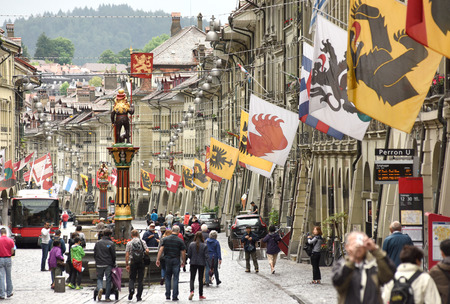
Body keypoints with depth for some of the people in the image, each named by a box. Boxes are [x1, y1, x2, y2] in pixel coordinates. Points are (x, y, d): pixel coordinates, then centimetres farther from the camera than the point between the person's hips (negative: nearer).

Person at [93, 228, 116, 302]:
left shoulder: (97, 243, 4)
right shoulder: (111, 244, -6)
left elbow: (95, 254, 7)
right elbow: (113, 255, -4)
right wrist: (113, 263, 10)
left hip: (99, 264, 2)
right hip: (108, 265, -2)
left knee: (99, 278, 15)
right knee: (108, 280, 5)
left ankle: (100, 288, -15)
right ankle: (107, 296, 5)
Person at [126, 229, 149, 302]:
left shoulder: (129, 243, 0)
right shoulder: (142, 242, 2)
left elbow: (127, 255, -2)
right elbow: (147, 251, -7)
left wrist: (127, 265, 3)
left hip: (133, 262, -1)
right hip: (141, 262, 1)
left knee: (132, 278, 9)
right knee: (140, 280, 6)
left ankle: (131, 289, -20)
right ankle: (139, 296, 6)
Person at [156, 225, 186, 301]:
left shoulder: (165, 239, 2)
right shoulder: (180, 241, -5)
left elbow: (161, 249, -4)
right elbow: (183, 252, -4)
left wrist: (158, 259, -3)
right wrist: (183, 261, 8)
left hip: (167, 260, 2)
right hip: (176, 260, -2)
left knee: (168, 278, 13)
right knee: (175, 278, 1)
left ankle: (167, 295, 12)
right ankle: (174, 296, -2)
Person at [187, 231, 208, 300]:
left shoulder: (191, 244, -6)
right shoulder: (204, 246, -8)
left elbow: (189, 255, -2)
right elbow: (206, 256, -9)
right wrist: (206, 264, -2)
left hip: (193, 263, 0)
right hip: (201, 264, 0)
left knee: (192, 278, 4)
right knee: (200, 279, 11)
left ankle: (192, 291, -21)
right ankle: (200, 295, 16)